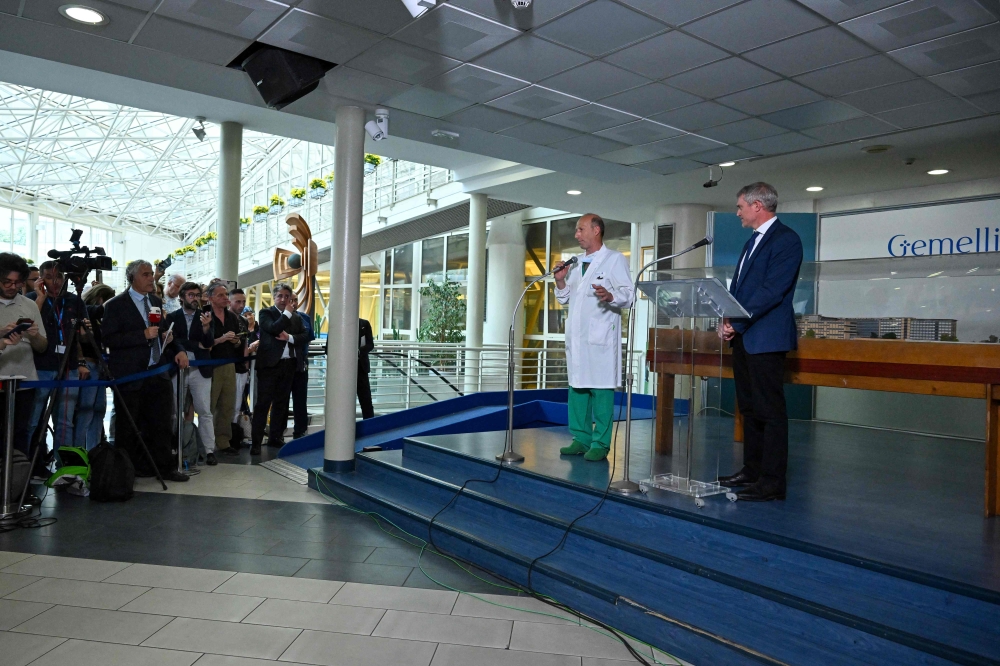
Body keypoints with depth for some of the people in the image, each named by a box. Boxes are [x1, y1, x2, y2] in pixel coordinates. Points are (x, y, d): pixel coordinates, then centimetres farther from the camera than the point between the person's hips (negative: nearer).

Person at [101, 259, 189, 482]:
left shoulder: (156, 301, 12)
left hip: (157, 372, 6)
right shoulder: (116, 305, -7)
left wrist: (177, 350, 3)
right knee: (128, 427, 6)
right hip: (130, 376, -5)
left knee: (162, 423, 7)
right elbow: (108, 338, -16)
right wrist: (144, 335, -22)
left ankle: (164, 466, 16)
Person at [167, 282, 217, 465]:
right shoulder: (172, 317, 4)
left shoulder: (205, 316, 4)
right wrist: (197, 345, -8)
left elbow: (208, 343, -6)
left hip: (200, 370, 0)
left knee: (205, 411, -1)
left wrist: (206, 327, -23)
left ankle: (210, 450, 2)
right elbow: (173, 340, -6)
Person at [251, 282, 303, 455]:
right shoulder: (265, 313, 0)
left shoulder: (296, 317, 14)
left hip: (288, 365, 5)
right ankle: (256, 442, -2)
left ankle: (275, 437, 21)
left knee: (281, 403, 11)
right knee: (263, 403, -4)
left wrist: (289, 337, -11)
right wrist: (287, 313, -11)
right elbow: (273, 329, -18)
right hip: (269, 364, -5)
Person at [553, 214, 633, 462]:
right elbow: (565, 298, 23)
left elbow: (628, 295, -8)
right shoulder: (575, 262, 20)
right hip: (576, 335, 7)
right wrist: (560, 281, 4)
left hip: (601, 336, -7)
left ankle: (600, 444, 2)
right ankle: (581, 438, 17)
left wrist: (610, 296, -27)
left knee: (601, 389, -5)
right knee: (577, 386, 8)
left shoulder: (615, 259, 1)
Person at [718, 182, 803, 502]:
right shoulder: (753, 241, 20)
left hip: (766, 337, -9)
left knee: (770, 410, -6)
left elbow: (772, 290, -18)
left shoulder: (786, 239, -9)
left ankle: (773, 482, -1)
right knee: (749, 408, 14)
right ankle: (752, 471, 23)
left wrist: (738, 321, -17)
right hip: (743, 336, 9)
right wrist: (727, 321, 3)